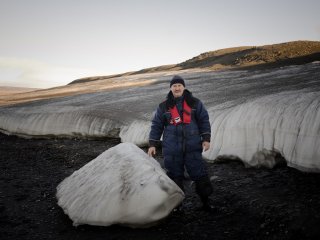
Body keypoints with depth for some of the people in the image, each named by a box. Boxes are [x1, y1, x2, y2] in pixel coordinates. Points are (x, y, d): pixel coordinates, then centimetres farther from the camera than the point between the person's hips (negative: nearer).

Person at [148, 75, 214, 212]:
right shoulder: (164, 107, 5)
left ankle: (206, 201, 15)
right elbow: (156, 126, 7)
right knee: (175, 176, 7)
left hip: (192, 146, 0)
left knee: (199, 173, 0)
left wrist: (206, 139, -2)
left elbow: (204, 121, 6)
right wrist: (152, 144, 3)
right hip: (171, 149, 1)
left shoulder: (195, 103, 4)